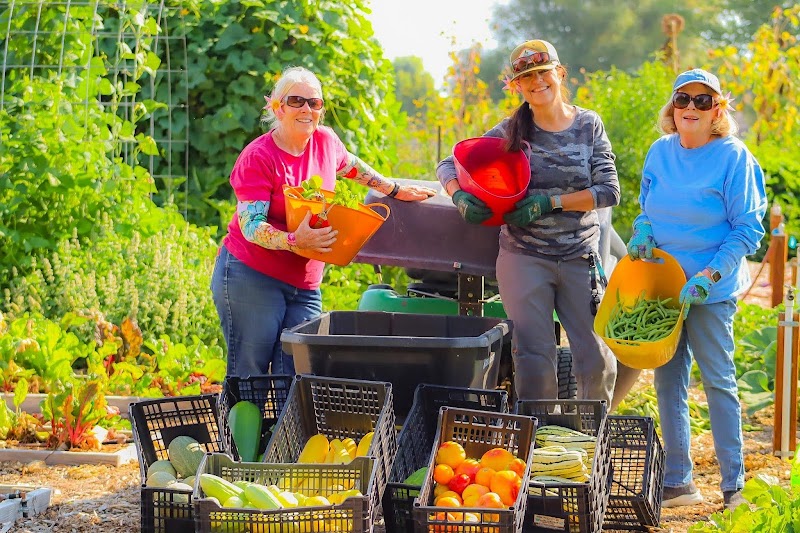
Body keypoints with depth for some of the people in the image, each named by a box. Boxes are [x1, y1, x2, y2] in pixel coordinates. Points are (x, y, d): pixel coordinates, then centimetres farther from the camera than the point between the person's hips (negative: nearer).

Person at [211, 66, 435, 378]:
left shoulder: (325, 142, 5)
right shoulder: (258, 157, -12)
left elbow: (352, 167, 29)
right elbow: (251, 225, -19)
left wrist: (395, 190, 33)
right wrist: (294, 241, -35)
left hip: (305, 286, 6)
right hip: (252, 277, -5)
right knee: (248, 377, -6)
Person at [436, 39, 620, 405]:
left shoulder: (589, 126, 5)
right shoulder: (511, 131, 3)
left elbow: (609, 191, -4)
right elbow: (449, 165, 4)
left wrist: (549, 202, -15)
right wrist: (461, 198, -19)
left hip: (581, 257, 1)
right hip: (524, 256, -1)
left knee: (597, 357, 0)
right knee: (534, 356, -5)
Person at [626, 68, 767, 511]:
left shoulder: (734, 157, -10)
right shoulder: (660, 152, 5)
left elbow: (748, 230, -10)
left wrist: (709, 277, -19)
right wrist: (642, 230, -4)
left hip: (711, 291, -5)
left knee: (717, 380, -1)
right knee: (668, 382, 9)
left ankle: (733, 486, 9)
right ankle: (677, 481, 18)